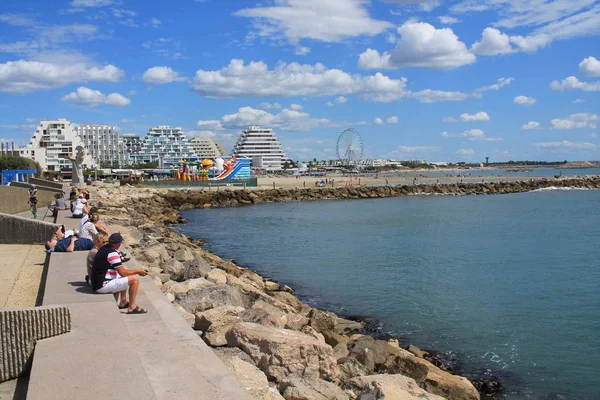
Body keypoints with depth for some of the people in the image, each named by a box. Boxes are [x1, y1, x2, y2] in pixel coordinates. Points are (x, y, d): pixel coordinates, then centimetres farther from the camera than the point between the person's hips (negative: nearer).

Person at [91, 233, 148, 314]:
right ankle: (132, 307, -1)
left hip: (97, 283, 10)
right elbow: (123, 273, -16)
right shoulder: (112, 253, -18)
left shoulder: (104, 248, 9)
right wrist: (137, 271, -2)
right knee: (135, 279, -10)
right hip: (103, 285, -10)